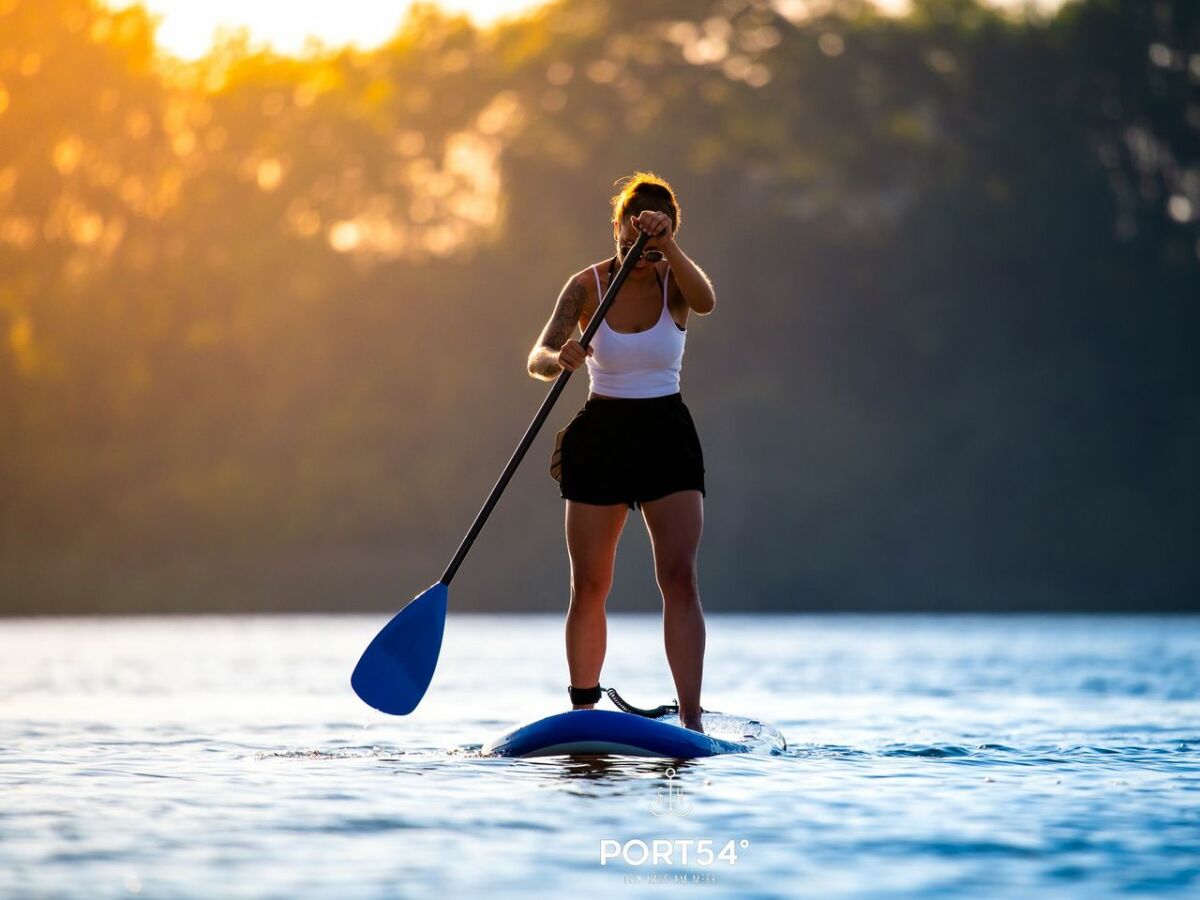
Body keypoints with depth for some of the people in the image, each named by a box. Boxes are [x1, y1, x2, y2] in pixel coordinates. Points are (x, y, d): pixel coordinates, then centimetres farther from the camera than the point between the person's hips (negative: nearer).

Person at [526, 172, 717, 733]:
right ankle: (582, 712, 14)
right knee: (589, 586, 2)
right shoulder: (588, 286, -5)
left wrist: (665, 245, -42)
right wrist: (560, 359, -40)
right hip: (601, 435, 0)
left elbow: (706, 302, -28)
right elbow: (537, 359, -17)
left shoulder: (674, 281, -4)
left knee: (678, 577, -11)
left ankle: (692, 719, -15)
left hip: (667, 434, 0)